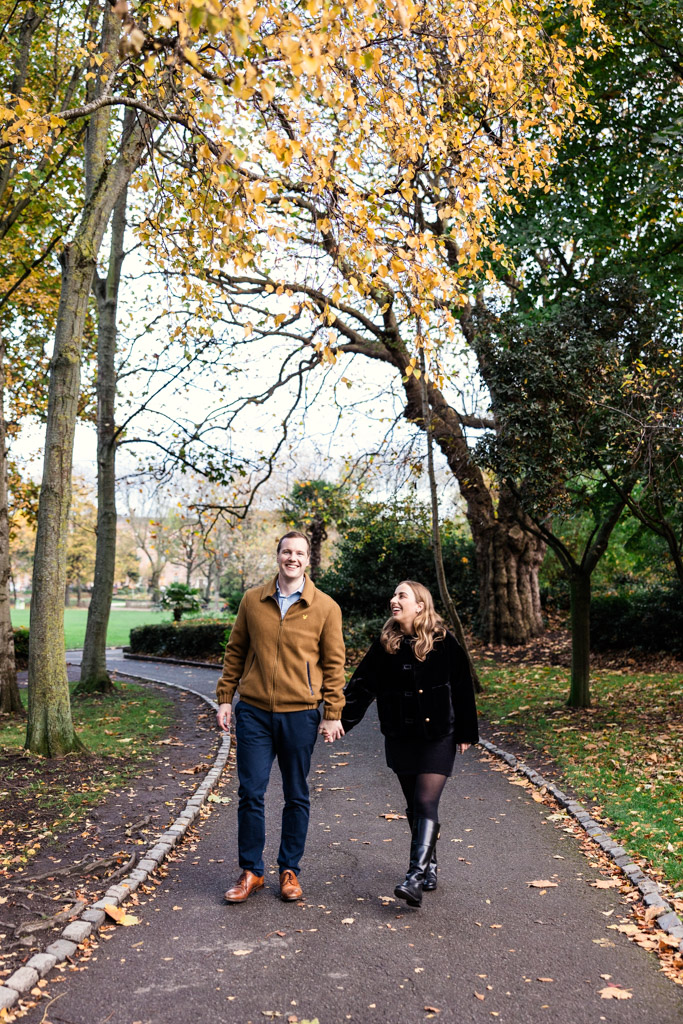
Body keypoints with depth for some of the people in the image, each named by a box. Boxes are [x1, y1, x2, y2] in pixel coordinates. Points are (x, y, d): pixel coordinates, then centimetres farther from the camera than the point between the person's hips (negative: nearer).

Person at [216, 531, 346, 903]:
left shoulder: (325, 607, -2)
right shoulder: (252, 600, 4)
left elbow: (333, 664, 0)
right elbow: (236, 651, 11)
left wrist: (332, 714, -2)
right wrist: (225, 698, 7)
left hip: (300, 715, -1)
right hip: (254, 712, 1)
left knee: (297, 796, 10)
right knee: (250, 793, 4)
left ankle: (289, 870, 26)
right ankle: (251, 872, 20)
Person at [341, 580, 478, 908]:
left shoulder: (444, 642, -7)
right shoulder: (385, 644, 1)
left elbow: (462, 688, -2)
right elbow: (362, 685, 1)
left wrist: (466, 733, 0)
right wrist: (340, 720, -7)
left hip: (437, 737, -4)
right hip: (399, 737, 4)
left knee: (426, 804, -11)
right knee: (414, 806, 12)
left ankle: (415, 879, -13)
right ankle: (429, 867, 28)